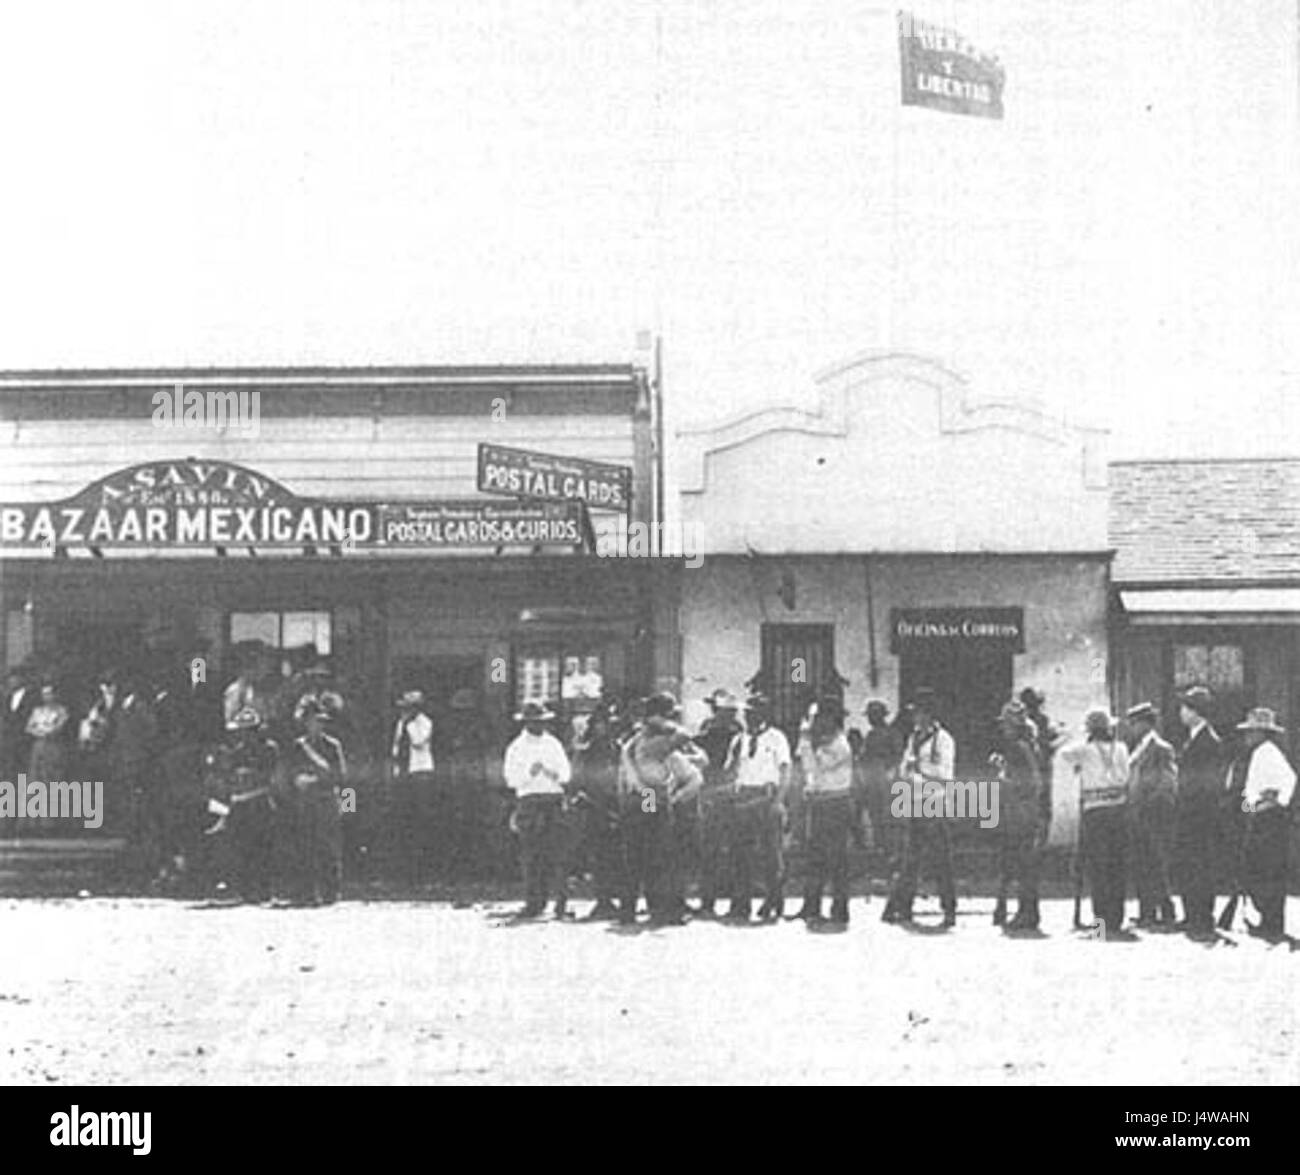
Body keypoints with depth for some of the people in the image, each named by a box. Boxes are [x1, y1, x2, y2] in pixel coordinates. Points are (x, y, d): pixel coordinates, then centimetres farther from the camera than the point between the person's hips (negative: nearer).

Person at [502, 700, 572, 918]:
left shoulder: (553, 744, 14)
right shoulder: (516, 747, 8)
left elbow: (566, 774, 8)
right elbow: (511, 779, 0)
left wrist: (551, 773, -11)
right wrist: (529, 773, -15)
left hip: (553, 800, 1)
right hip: (528, 800, -1)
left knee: (551, 854, -5)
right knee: (530, 855, -4)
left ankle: (561, 899, -3)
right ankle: (533, 903, -2)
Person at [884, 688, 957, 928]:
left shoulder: (943, 739, -6)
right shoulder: (913, 738, 15)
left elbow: (946, 774, -13)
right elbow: (904, 771, 16)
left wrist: (921, 767, -17)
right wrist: (908, 766, -5)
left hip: (935, 804, -6)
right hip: (914, 804, 6)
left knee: (941, 859, -3)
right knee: (910, 858, 5)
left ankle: (950, 911, 3)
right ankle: (901, 908, 6)